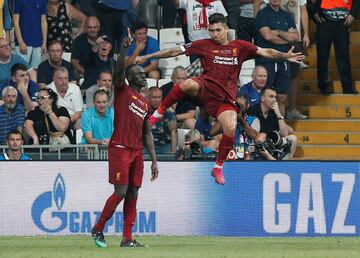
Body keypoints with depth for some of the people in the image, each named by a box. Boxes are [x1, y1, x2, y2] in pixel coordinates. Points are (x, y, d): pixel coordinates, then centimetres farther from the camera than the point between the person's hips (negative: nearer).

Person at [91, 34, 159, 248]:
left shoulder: (145, 103, 20)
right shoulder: (123, 91, 3)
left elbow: (147, 134, 20)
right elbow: (120, 71, -17)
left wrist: (154, 160, 14)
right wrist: (124, 48, -32)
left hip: (137, 151, 7)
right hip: (120, 148, -7)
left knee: (133, 195, 4)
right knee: (121, 192, -10)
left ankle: (128, 239, 5)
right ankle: (98, 229, 5)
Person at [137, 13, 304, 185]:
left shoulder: (240, 47, 11)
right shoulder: (204, 45, 8)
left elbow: (265, 52, 4)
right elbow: (175, 51, 9)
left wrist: (284, 56, -14)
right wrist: (146, 57, 7)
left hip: (225, 98, 1)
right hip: (205, 88, -1)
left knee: (230, 129, -21)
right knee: (189, 85, -37)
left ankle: (218, 167, 2)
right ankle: (158, 113, -18)